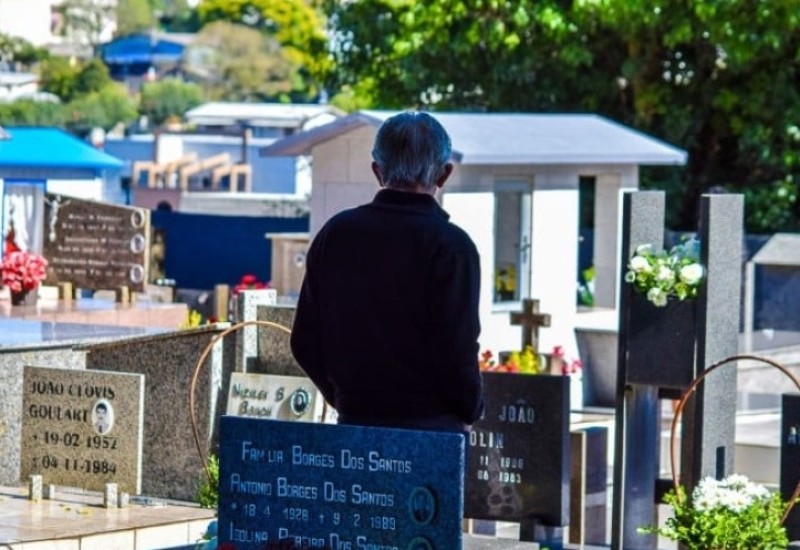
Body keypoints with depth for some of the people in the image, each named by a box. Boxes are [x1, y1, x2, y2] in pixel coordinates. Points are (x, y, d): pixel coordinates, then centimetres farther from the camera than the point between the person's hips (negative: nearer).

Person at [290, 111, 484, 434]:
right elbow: (457, 354, -13)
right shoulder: (450, 245, -10)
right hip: (432, 428, -5)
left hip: (353, 421, 5)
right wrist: (469, 412, 5)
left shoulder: (335, 234, 6)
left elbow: (304, 342, 9)